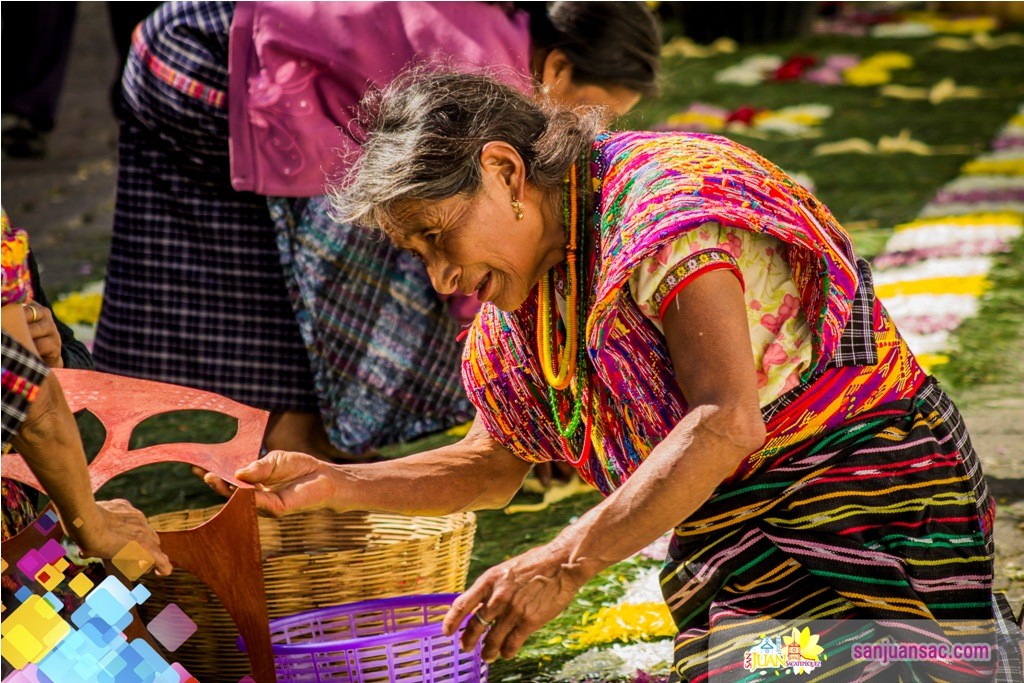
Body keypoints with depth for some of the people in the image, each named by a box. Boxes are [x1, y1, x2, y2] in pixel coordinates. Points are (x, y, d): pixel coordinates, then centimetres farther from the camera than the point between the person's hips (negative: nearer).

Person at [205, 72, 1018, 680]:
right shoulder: (524, 296, 11)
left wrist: (566, 562, -29)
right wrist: (333, 484, 10)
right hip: (735, 561, 8)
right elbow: (495, 465, 23)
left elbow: (726, 422, -27)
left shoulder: (664, 202, -17)